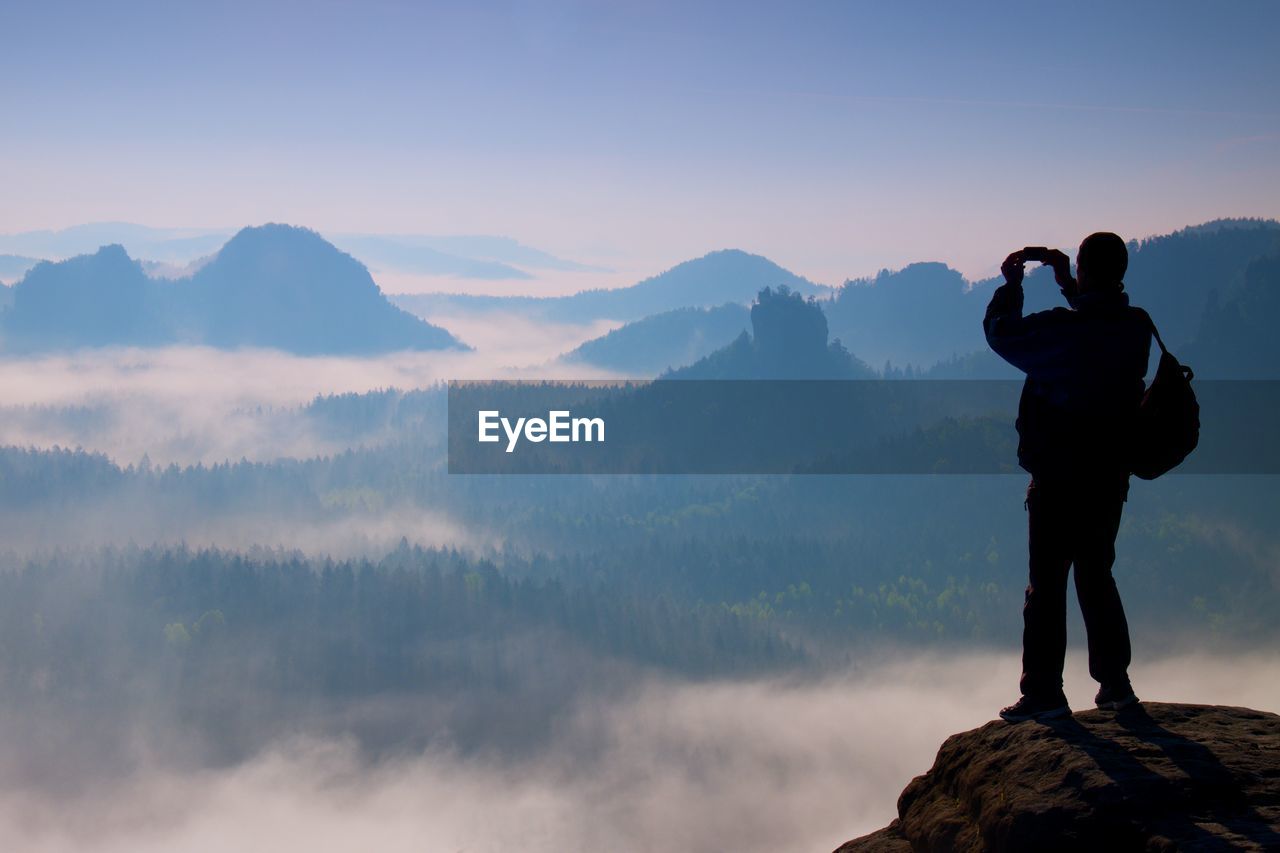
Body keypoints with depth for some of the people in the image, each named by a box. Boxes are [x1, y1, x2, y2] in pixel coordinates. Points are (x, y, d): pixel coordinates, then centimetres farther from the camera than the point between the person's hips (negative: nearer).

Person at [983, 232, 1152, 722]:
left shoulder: (1061, 329, -20)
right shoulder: (1137, 328, -1)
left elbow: (1001, 334, -5)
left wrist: (1010, 285, 9)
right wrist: (1066, 281, 22)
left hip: (1058, 481, -6)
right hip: (1110, 478, 6)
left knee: (1047, 584, 1)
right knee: (1096, 577, 18)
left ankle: (1044, 692, 4)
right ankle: (1115, 685, 22)